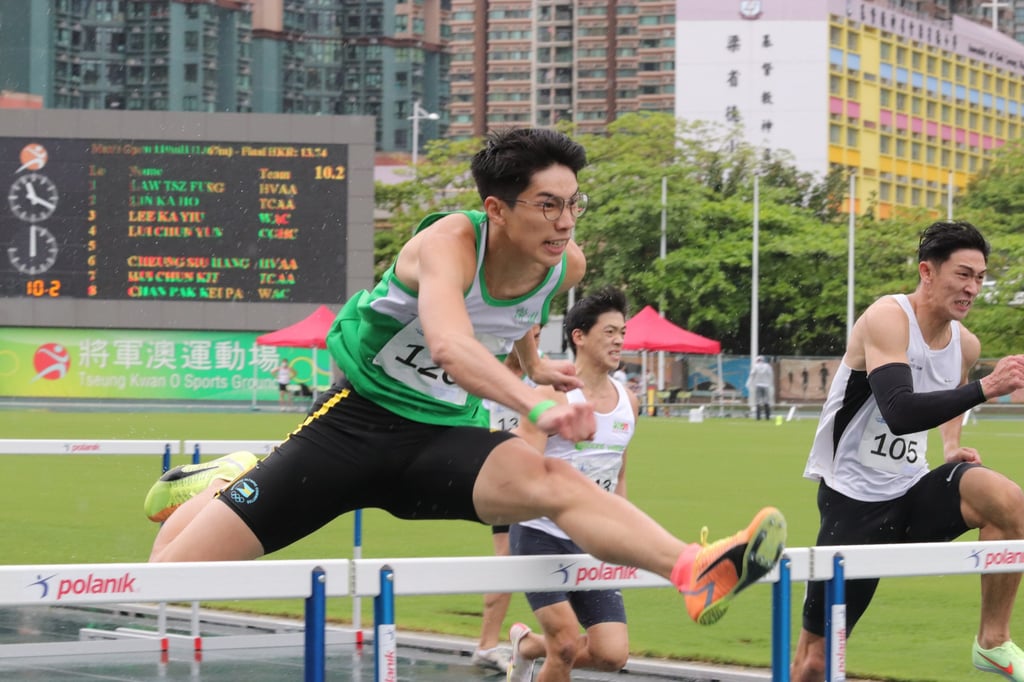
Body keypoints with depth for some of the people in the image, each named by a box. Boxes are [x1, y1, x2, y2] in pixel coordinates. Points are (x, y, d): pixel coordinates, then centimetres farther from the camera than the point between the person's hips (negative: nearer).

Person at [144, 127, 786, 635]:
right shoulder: (449, 242, -25)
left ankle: (695, 572, -53)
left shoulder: (566, 265, -5)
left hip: (445, 436, 4)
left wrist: (533, 360, 24)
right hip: (355, 421, -3)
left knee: (554, 481, -31)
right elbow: (450, 346, -47)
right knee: (174, 567, -6)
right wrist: (536, 406, -60)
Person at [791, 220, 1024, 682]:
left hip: (911, 492, 5)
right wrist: (985, 389, -39)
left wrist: (951, 447, 8)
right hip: (853, 500, -5)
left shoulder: (966, 345, 3)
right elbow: (899, 413, -34)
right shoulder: (888, 319, -18)